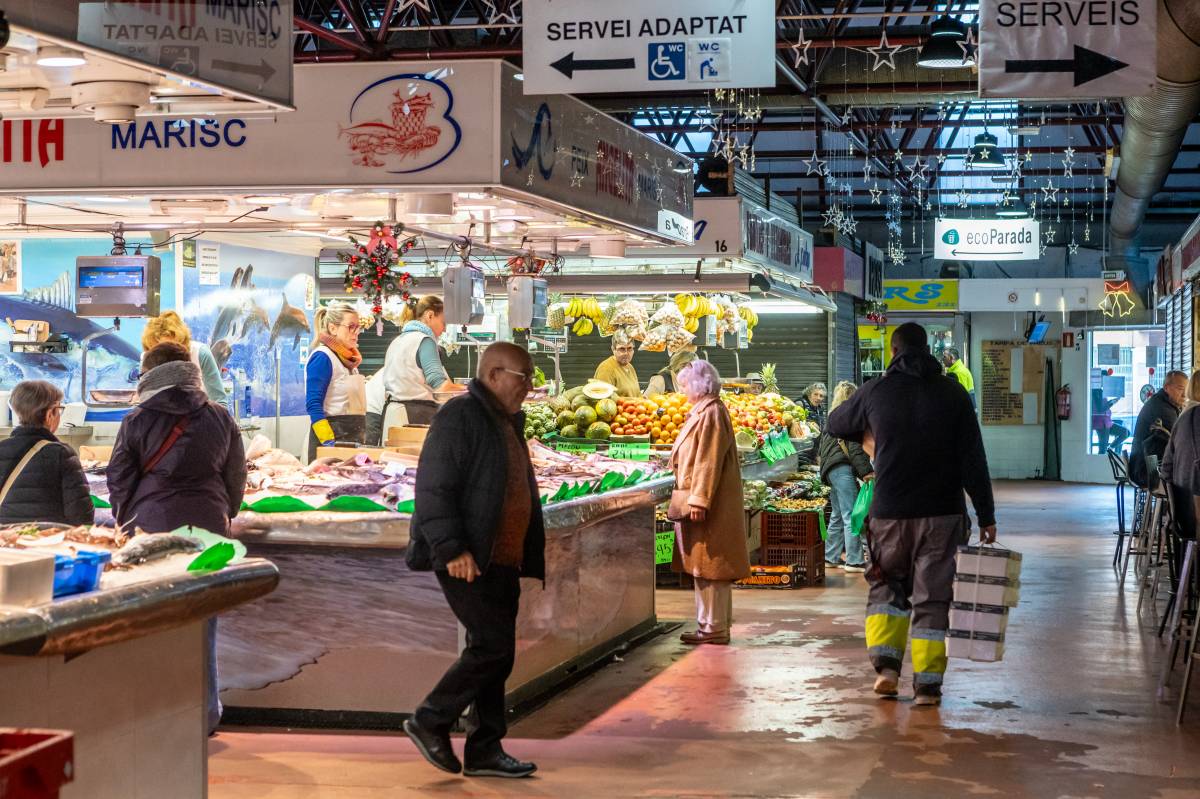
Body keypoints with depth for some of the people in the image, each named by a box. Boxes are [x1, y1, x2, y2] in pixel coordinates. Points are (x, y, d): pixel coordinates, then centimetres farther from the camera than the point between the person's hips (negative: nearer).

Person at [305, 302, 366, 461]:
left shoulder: (348, 359, 14)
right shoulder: (322, 357, -11)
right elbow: (313, 405, -18)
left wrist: (362, 440, 21)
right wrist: (329, 442, -25)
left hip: (353, 438, 8)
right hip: (333, 436, -8)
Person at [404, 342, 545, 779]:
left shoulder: (507, 423, 20)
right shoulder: (459, 416, -10)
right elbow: (433, 488, -18)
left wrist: (530, 559, 19)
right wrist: (452, 549, -24)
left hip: (500, 561, 10)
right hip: (467, 561, -9)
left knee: (496, 652, 8)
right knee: (493, 645, -13)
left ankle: (484, 751, 14)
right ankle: (431, 721, 2)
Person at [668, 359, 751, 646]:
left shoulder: (711, 413, -16)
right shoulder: (705, 411, 16)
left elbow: (709, 462, -22)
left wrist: (698, 501, -24)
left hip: (707, 504, -10)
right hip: (702, 501, 10)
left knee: (708, 566, -6)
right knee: (706, 567, 13)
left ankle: (714, 628, -2)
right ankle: (712, 625, 18)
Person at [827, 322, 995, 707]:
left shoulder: (876, 391, 0)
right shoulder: (953, 393, 0)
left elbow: (835, 425, 18)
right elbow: (974, 459, -3)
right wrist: (986, 516, 0)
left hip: (890, 513, 0)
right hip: (942, 514, 0)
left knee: (886, 585, 19)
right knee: (932, 596, 6)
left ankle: (886, 663, 4)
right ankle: (927, 684, 4)